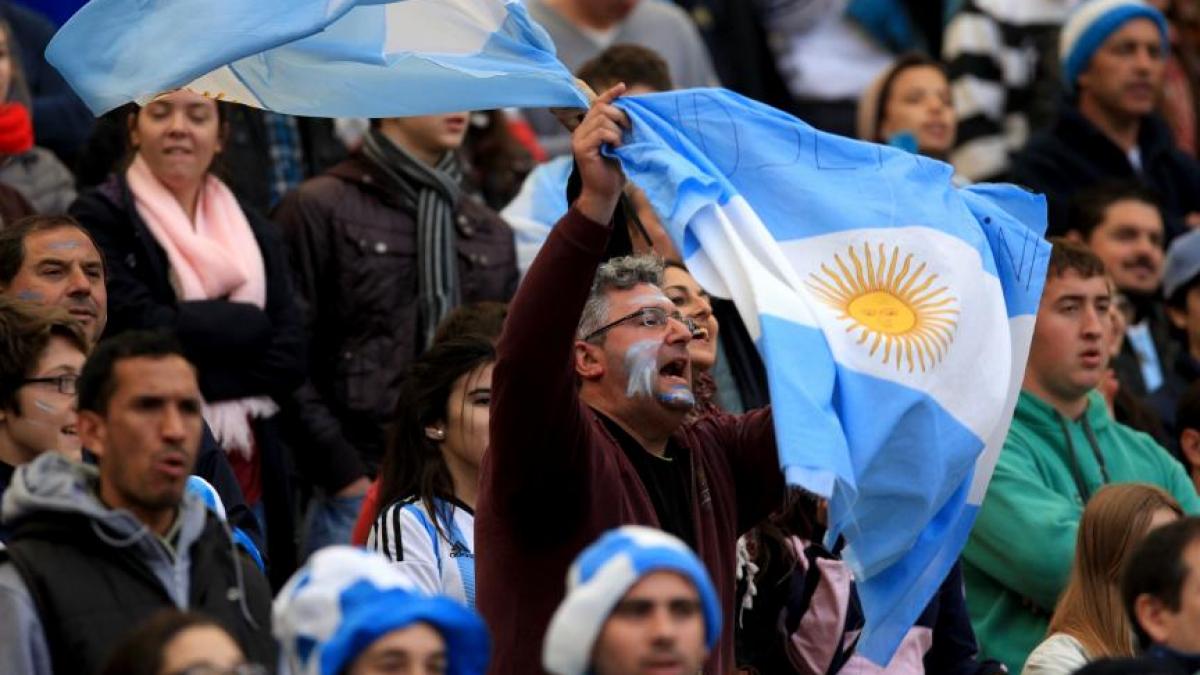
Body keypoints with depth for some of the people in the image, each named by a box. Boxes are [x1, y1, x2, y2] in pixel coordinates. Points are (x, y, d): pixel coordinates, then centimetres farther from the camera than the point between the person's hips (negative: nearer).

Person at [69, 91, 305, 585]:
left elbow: (289, 358, 5)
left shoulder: (256, 235, 17)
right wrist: (248, 322, -5)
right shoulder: (100, 219, 2)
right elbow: (137, 325, -12)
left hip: (250, 470, 5)